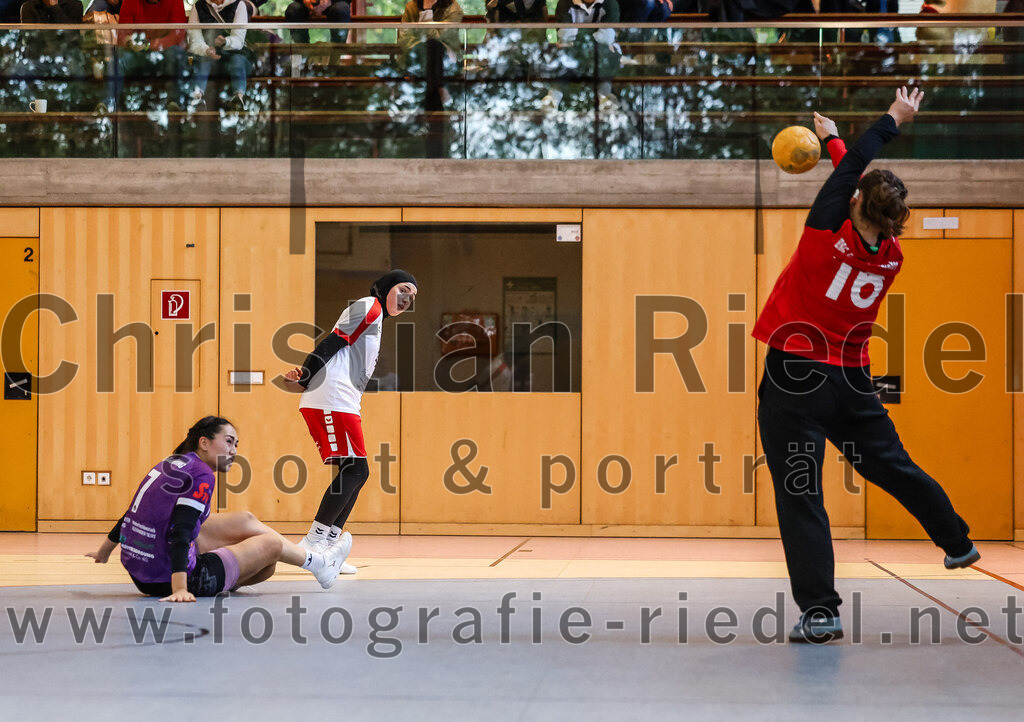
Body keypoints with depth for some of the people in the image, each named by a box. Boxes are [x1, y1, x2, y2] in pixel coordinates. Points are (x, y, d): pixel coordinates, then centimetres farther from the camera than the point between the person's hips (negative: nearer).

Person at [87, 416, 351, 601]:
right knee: (270, 543, 6)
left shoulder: (171, 463, 9)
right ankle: (318, 563, 32)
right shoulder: (201, 475, -16)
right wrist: (179, 589, -37)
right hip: (168, 579, -9)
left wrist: (105, 549, 36)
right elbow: (179, 534, -28)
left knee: (245, 522, 17)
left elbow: (136, 511, 22)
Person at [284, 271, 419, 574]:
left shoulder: (376, 320, 29)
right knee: (354, 469, -13)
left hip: (343, 405, 10)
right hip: (332, 400, -10)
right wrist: (305, 377, -16)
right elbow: (334, 341, -11)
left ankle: (327, 548, 7)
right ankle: (313, 542, -13)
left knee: (356, 473, 8)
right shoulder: (370, 306, 0)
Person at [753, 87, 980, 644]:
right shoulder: (891, 259, 2)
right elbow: (863, 188, 18)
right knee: (894, 468, 22)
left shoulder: (827, 237, -14)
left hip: (795, 378, -5)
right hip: (853, 383, 5)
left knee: (800, 495, -5)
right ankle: (957, 544, 39)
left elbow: (850, 174, -4)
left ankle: (820, 611, -9)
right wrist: (832, 140, 30)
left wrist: (893, 120, 9)